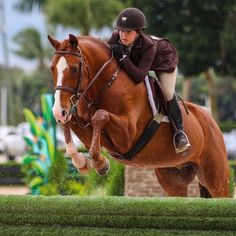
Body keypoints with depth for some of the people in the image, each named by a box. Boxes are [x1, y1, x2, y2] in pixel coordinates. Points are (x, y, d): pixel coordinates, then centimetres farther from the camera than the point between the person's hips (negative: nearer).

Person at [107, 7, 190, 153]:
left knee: (167, 94, -20)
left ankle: (179, 130, -6)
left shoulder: (148, 46, -46)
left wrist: (122, 57, -58)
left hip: (164, 58, -6)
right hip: (136, 60, 6)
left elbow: (139, 77, -53)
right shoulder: (116, 38, -33)